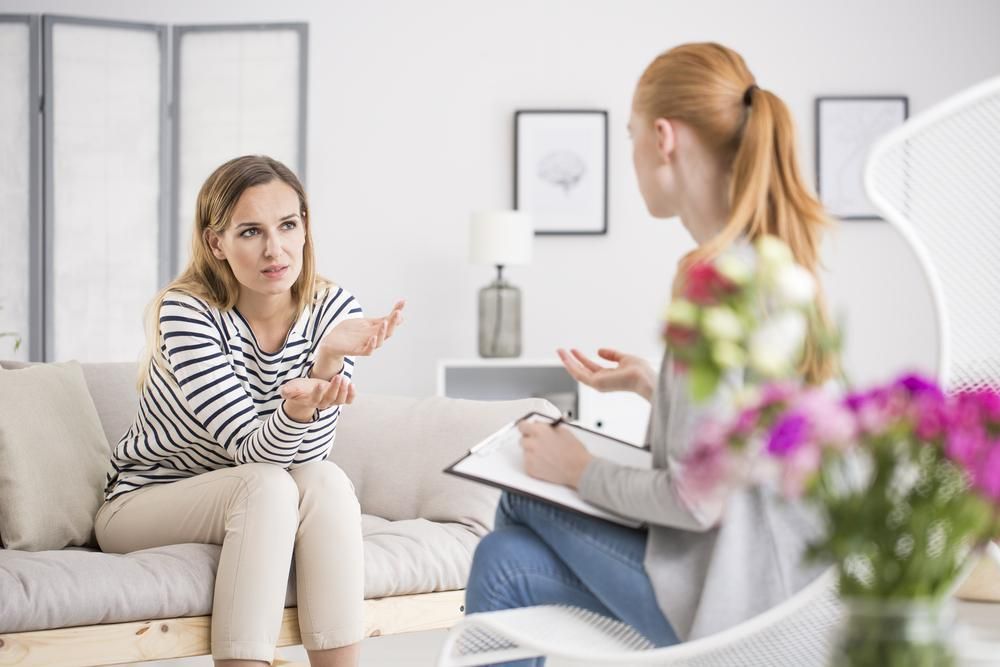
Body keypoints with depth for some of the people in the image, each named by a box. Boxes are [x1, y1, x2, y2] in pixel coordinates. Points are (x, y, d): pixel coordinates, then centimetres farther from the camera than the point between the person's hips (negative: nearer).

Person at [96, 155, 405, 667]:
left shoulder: (333, 308, -9)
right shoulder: (186, 312, -21)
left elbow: (304, 455, -17)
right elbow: (255, 449, -26)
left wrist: (329, 362, -35)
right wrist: (298, 408, -48)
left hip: (251, 508, 4)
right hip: (143, 504, -4)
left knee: (326, 481, -27)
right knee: (266, 486, -31)